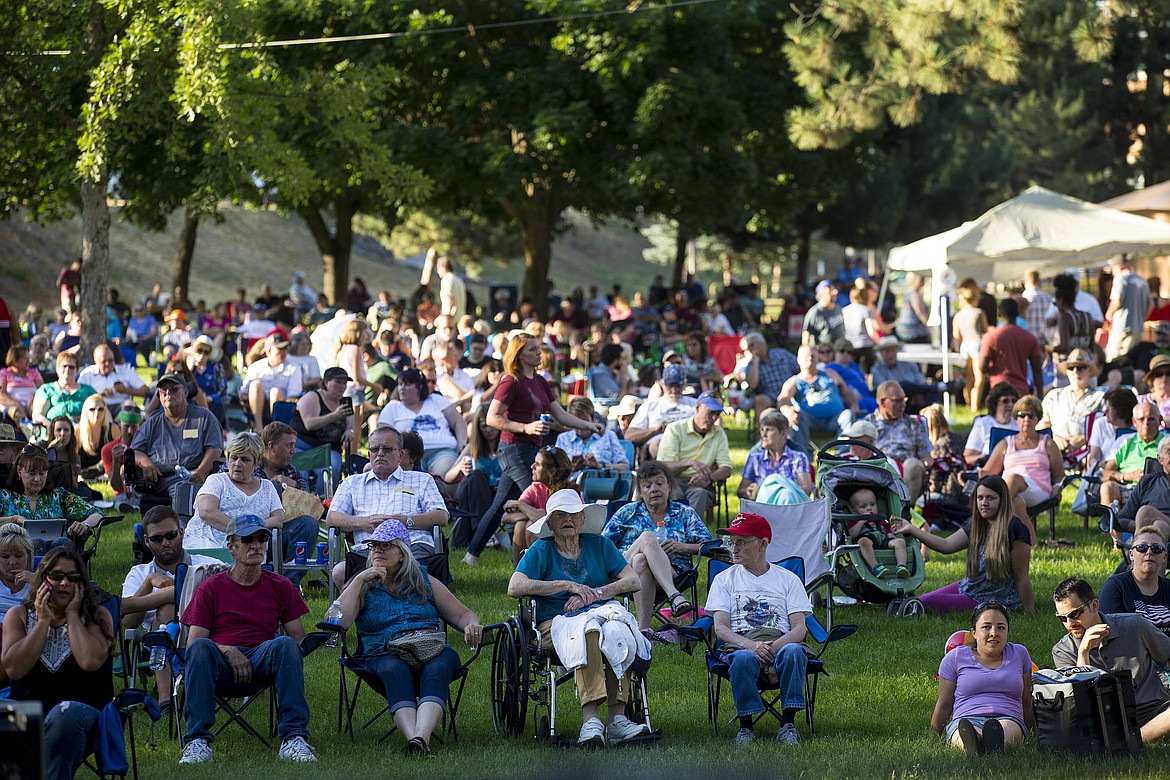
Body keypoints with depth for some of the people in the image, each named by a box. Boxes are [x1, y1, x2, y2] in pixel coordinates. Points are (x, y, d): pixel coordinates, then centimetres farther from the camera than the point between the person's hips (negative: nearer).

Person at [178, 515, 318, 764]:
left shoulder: (280, 587, 16)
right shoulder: (210, 588, 10)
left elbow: (298, 637, 11)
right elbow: (193, 643, 3)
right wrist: (228, 652, -15)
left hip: (262, 659, 1)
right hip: (221, 664, -1)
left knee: (285, 645, -31)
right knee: (201, 648, -35)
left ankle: (293, 738, -37)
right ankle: (197, 741, -38)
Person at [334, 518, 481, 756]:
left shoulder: (424, 582, 24)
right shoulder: (364, 587, 19)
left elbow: (461, 614, 23)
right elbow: (337, 622, 0)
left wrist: (471, 625, -1)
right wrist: (359, 580, 0)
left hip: (433, 652, 1)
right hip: (385, 655, -1)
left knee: (438, 668, -37)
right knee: (395, 670, -39)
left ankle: (422, 736, -61)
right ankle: (414, 738, -61)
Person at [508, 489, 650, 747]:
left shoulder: (599, 544, 17)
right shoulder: (541, 550, 9)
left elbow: (633, 580, 6)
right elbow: (515, 587, -8)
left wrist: (594, 594, -10)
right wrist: (567, 585, -13)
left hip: (600, 614, 2)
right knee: (587, 635, -38)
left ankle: (617, 718, -41)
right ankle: (590, 719, -50)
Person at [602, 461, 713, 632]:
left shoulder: (684, 514, 18)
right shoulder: (628, 513, 20)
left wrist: (682, 547, -9)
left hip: (673, 574, -1)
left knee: (640, 560, -37)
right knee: (648, 537, -32)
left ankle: (643, 628, -49)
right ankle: (675, 597, -50)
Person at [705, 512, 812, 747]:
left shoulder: (788, 579, 18)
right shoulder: (725, 579, 18)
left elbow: (799, 628, 7)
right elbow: (720, 628, 6)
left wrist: (777, 646, -16)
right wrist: (751, 646, -15)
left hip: (781, 641, 1)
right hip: (740, 644, 0)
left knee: (793, 652, -37)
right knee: (742, 658, -38)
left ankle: (788, 723, -32)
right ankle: (745, 725, -29)